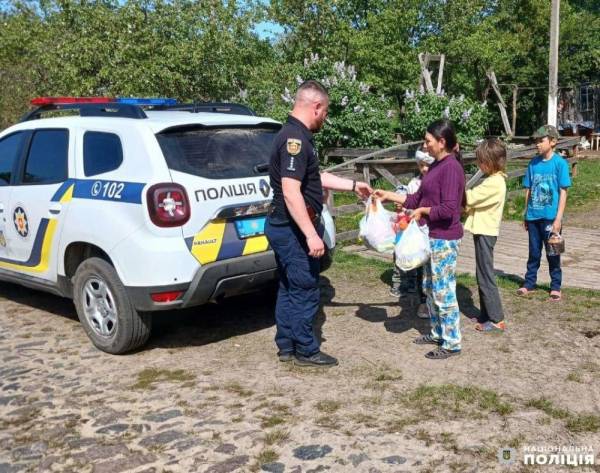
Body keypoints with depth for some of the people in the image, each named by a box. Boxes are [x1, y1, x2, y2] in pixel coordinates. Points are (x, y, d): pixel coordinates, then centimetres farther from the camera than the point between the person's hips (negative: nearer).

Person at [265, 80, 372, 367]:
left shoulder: (295, 135, 13)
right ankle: (306, 351, 14)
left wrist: (353, 186, 29)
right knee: (305, 290, 1)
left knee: (289, 289, 16)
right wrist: (311, 234, -27)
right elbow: (291, 192, -27)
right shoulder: (296, 139, -20)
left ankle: (286, 346, 26)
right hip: (294, 229, -11)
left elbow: (316, 177, 24)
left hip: (285, 228, 11)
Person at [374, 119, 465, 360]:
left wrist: (423, 211, -11)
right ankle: (437, 333, 32)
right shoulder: (436, 166, 10)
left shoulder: (451, 167, -18)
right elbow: (417, 199, 15)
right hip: (432, 237, 10)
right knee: (430, 288, 18)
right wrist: (388, 195, 11)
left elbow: (448, 209, -24)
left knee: (443, 291, -2)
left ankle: (452, 343, 10)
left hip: (445, 240, -10)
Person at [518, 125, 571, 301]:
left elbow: (563, 192, -8)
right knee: (534, 252, 14)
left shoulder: (560, 163, -8)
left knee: (552, 254, 7)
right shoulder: (533, 163, 4)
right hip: (533, 217, 4)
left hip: (550, 217, -4)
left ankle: (556, 287, 19)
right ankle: (529, 283, 25)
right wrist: (526, 215, 9)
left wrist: (558, 219, -13)